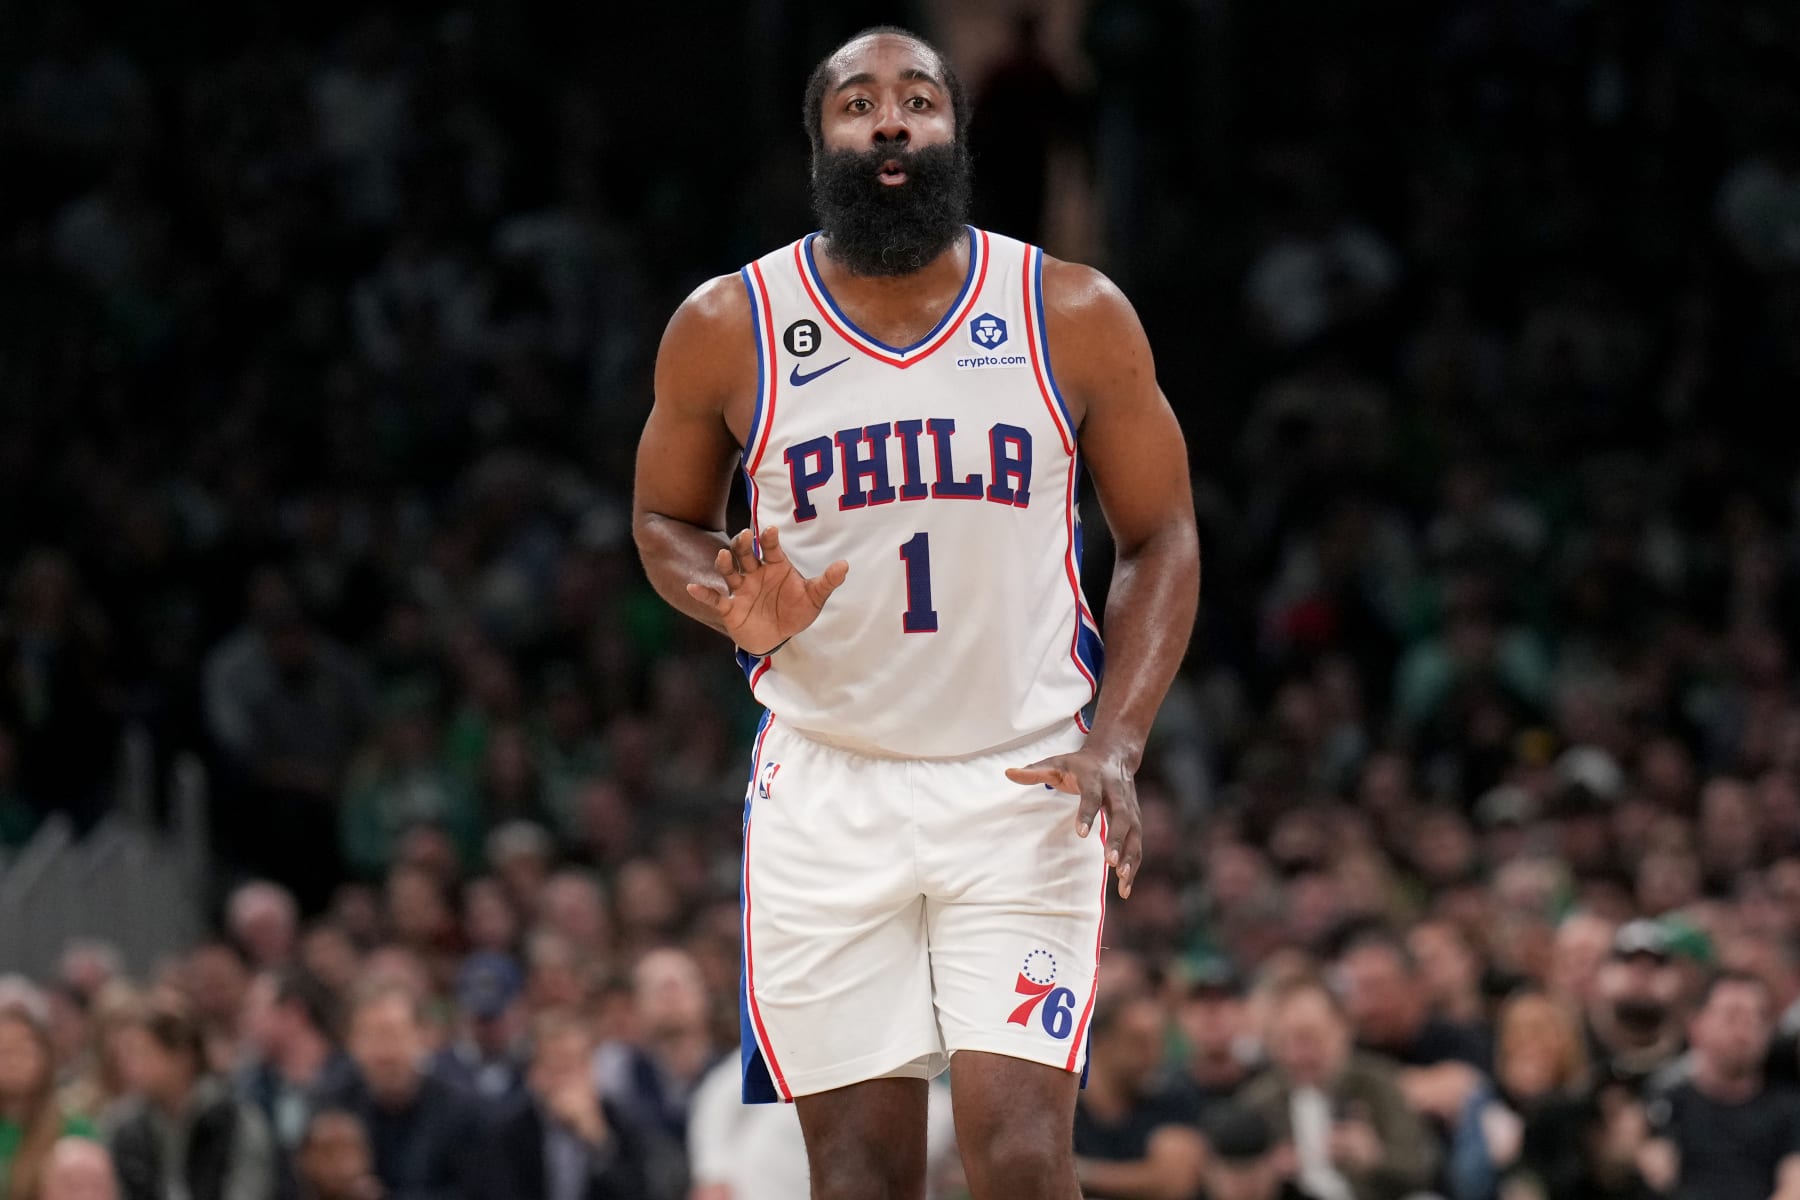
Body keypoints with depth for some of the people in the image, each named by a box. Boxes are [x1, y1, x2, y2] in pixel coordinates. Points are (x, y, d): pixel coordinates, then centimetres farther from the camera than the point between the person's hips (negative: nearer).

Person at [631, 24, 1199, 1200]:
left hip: (1024, 791, -1)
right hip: (828, 787, 1)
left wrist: (1116, 743, -8)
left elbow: (1162, 539, 6)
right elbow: (666, 519, 15)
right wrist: (737, 608, -9)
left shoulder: (1075, 317, -1)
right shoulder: (728, 328, 0)